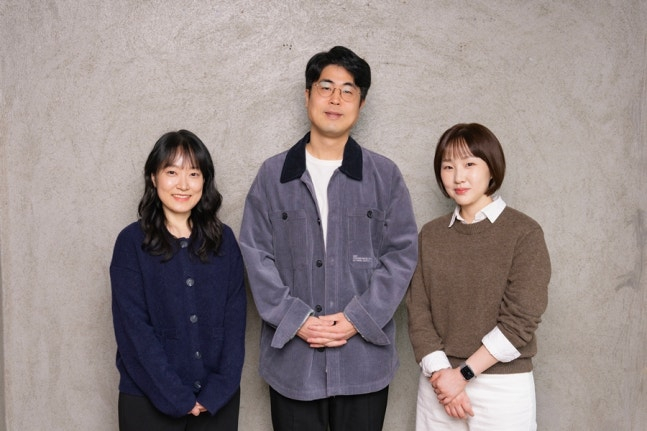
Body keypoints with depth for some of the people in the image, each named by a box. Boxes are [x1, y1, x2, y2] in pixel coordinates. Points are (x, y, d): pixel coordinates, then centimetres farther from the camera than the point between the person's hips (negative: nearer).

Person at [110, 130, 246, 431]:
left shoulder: (224, 240, 2)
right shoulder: (132, 242, -6)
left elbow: (235, 321, -1)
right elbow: (134, 329, -10)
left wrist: (217, 392, -10)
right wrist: (177, 398, -14)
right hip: (150, 401, -2)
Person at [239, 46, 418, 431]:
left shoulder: (385, 175, 3)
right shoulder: (273, 174, 4)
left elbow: (402, 253, 0)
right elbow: (256, 254, 1)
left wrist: (357, 319, -10)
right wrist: (297, 320, -10)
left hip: (364, 357, 0)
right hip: (291, 358, 0)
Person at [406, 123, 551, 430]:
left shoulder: (524, 233, -7)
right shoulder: (430, 235, 4)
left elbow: (521, 320, -12)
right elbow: (418, 310, 0)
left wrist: (463, 374, -13)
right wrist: (440, 372, -11)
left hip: (503, 388, -3)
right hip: (439, 383, 3)